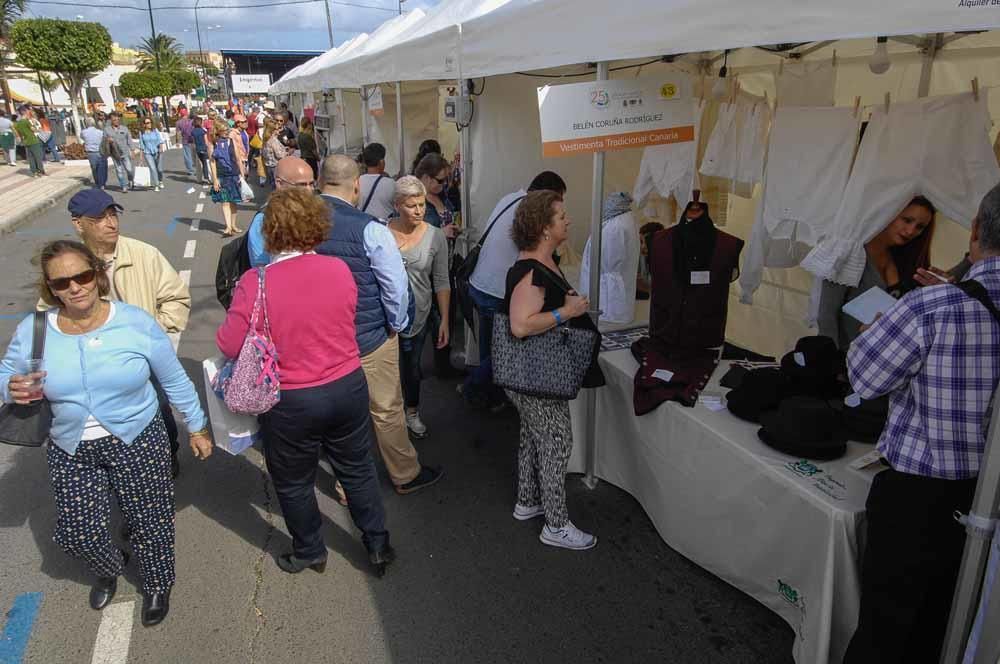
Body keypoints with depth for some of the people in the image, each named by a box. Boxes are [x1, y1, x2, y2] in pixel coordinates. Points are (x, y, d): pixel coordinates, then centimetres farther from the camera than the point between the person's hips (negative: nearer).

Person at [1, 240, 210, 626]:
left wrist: (196, 427, 4)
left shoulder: (135, 322, -12)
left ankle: (158, 585, 39)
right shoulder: (33, 330, -8)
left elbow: (175, 380, -2)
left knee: (149, 522, 9)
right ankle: (109, 571, 44)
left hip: (137, 443, -2)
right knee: (75, 532, 9)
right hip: (71, 452, 2)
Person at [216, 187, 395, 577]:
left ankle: (310, 552, 41)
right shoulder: (340, 269, -10)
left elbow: (229, 346, -13)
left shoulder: (255, 283, -20)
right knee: (358, 470, 22)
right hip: (348, 387, 3)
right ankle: (378, 545, 36)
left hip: (291, 402, -3)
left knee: (293, 483, 21)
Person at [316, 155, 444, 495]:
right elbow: (397, 286, -20)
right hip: (370, 340, -4)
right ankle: (405, 476, 36)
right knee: (387, 411, 15)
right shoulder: (369, 229, -22)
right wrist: (396, 325, -1)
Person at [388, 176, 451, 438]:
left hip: (418, 315, 1)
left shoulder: (435, 237, -7)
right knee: (395, 367, 2)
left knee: (413, 366, 17)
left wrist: (445, 320, -3)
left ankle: (412, 412, 40)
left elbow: (442, 282, -2)